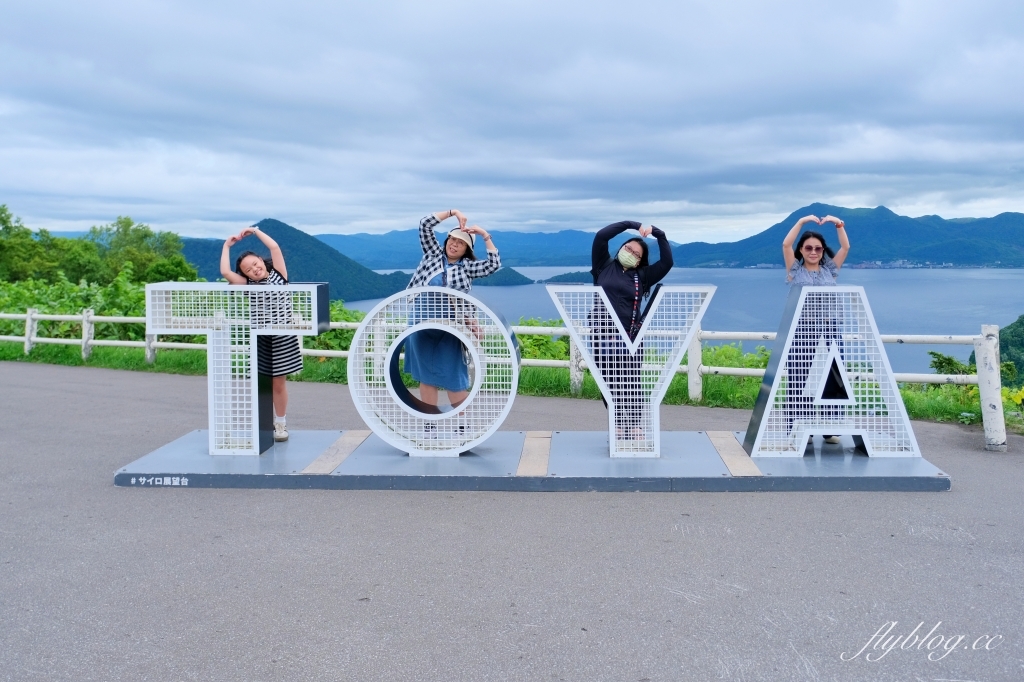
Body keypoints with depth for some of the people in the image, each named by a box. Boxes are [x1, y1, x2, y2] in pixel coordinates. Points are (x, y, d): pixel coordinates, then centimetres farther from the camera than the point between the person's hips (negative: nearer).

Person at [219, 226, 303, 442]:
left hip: (282, 336, -2)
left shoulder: (278, 274, 4)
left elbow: (274, 247, -7)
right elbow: (225, 272, -4)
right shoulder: (248, 284, 8)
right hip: (259, 337, 3)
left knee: (278, 382, 3)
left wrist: (254, 230, 1)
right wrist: (227, 245, 5)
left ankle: (280, 424, 14)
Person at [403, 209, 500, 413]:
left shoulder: (467, 267, 5)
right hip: (422, 326, 2)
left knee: (453, 378, 1)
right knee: (426, 377, 7)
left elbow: (494, 264, -7)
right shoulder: (433, 254, 10)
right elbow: (425, 225, 4)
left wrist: (485, 235, -5)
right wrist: (452, 213, 1)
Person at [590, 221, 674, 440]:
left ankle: (636, 428, 4)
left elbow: (667, 262, 1)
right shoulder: (604, 268, 9)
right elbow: (601, 237, 0)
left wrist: (658, 234, -2)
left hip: (629, 337, 0)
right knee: (609, 384, 5)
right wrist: (631, 225, -1)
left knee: (631, 384, -2)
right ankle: (618, 426, 14)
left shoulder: (642, 276, 10)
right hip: (602, 335, 1)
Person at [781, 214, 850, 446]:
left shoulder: (830, 270, 15)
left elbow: (846, 247, 8)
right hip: (802, 330, -2)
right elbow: (786, 244, -5)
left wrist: (838, 224, -2)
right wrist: (802, 221, -9)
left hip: (828, 329, 3)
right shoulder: (795, 270, 7)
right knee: (800, 380, -4)